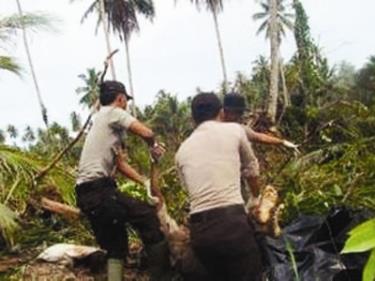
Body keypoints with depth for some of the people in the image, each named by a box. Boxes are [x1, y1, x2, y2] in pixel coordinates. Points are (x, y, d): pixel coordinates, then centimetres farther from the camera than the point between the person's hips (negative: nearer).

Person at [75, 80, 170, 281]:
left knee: (116, 246, 16)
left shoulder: (102, 121, 26)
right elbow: (146, 133, -14)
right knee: (148, 217, -5)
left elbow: (119, 164, 25)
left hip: (86, 193, 9)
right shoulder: (113, 113, -1)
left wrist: (145, 183, 21)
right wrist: (153, 147, 9)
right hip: (99, 189, -9)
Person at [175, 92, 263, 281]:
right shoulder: (234, 130, 11)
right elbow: (251, 169, 25)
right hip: (232, 222, -4)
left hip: (199, 230, 4)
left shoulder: (182, 150, 17)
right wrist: (256, 197, 44)